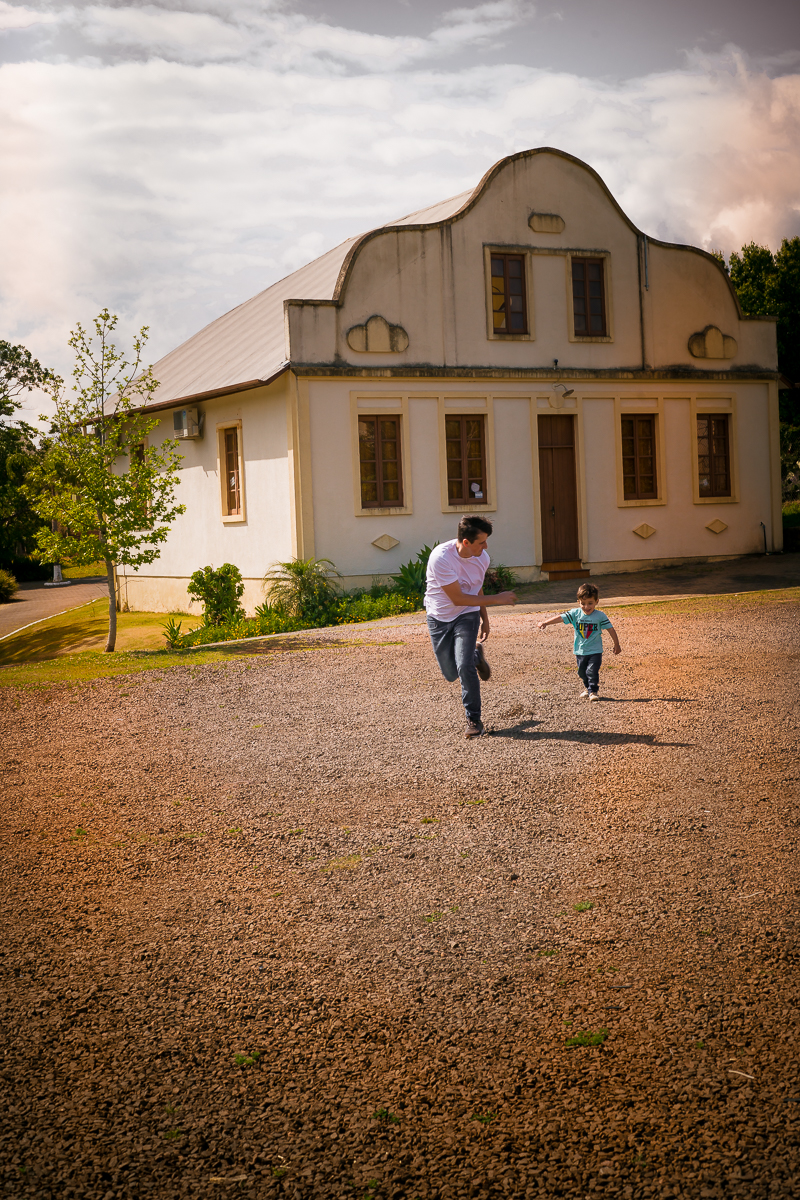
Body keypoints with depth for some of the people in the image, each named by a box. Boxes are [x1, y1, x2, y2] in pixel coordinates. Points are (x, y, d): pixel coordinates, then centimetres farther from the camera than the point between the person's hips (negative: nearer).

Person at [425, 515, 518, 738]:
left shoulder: (482, 557, -10)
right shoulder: (441, 557, -29)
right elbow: (457, 598, -27)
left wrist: (484, 618, 16)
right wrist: (496, 599, -25)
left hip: (467, 615, 2)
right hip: (439, 617, -1)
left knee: (465, 667, -18)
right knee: (451, 674, 9)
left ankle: (474, 719, -2)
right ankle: (475, 654, 42)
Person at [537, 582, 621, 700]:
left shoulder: (600, 616, -10)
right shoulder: (575, 614, -6)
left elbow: (610, 629, -3)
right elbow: (560, 618, -13)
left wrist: (616, 645, 3)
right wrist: (545, 623, -25)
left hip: (595, 651, -3)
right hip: (580, 651, 3)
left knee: (592, 671, -12)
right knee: (582, 672, 16)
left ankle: (593, 691, 1)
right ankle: (587, 688, 37)